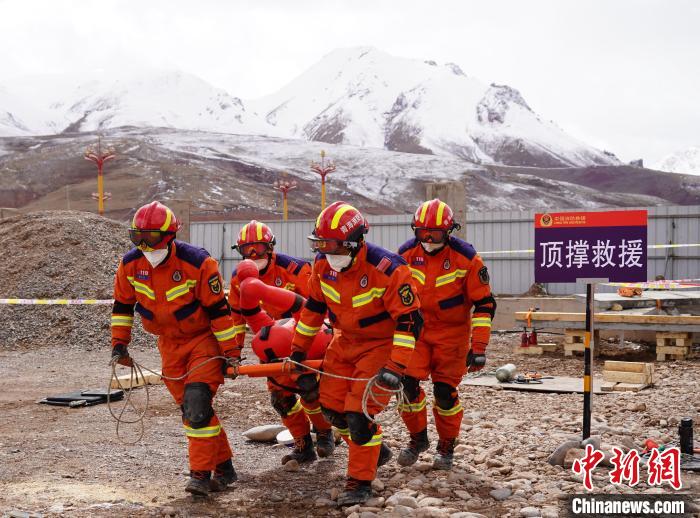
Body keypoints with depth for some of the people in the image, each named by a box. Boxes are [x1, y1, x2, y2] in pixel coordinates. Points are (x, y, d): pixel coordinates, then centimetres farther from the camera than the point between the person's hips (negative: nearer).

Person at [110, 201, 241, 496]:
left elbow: (218, 310, -18)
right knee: (190, 410, 8)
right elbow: (122, 306, 7)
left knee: (197, 404, -18)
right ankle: (223, 467, 21)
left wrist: (231, 352, -16)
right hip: (169, 344, 6)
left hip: (204, 339, -5)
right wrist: (119, 344, 3)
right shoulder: (130, 265, -9)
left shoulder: (197, 262, -23)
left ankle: (201, 473, -8)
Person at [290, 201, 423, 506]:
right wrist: (299, 349, 10)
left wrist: (395, 367, -30)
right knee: (331, 407, 8)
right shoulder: (323, 264, -10)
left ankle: (360, 483, 7)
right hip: (345, 341, 7)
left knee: (359, 414, -12)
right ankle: (375, 452, 32)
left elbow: (409, 321, -25)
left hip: (380, 344, -6)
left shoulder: (386, 270, -29)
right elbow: (313, 307, 7)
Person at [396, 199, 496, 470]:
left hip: (452, 333, -2)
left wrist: (479, 347, -16)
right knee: (407, 383, -10)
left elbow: (484, 304, -12)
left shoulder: (466, 258, -16)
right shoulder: (406, 254, -7)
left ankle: (446, 447, 20)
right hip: (416, 329, 3)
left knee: (445, 392, -3)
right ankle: (418, 438, 15)